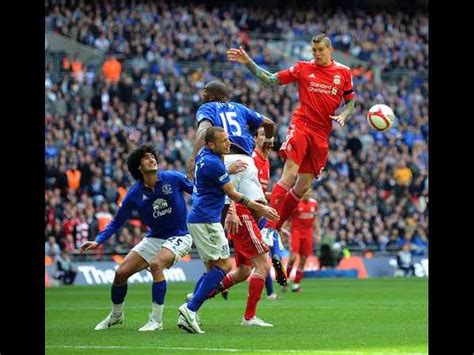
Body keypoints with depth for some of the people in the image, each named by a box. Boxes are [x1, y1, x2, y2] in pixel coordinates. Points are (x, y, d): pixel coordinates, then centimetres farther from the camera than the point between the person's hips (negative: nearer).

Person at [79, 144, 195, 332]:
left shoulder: (173, 179, -12)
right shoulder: (134, 194, -5)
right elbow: (117, 221, 1)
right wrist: (98, 241, -10)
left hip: (178, 237, -4)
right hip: (154, 238, 4)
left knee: (156, 264, -33)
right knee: (121, 273, -1)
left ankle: (156, 320, -23)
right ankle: (115, 315, 27)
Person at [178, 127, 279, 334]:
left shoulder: (204, 154, 8)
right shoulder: (213, 164, -18)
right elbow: (233, 194, -11)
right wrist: (260, 209, -4)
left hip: (197, 219, 10)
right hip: (207, 221, -10)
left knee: (212, 268, 11)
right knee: (224, 266, -8)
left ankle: (187, 315, 3)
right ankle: (191, 309, -15)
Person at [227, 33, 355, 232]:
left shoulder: (344, 72, 8)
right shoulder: (303, 68, 3)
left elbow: (350, 102, 17)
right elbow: (271, 80, 4)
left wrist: (343, 115, -5)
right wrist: (248, 63, -6)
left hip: (322, 134, 3)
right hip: (301, 126, -3)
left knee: (303, 186, 5)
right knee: (290, 175, -20)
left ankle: (276, 227, 17)